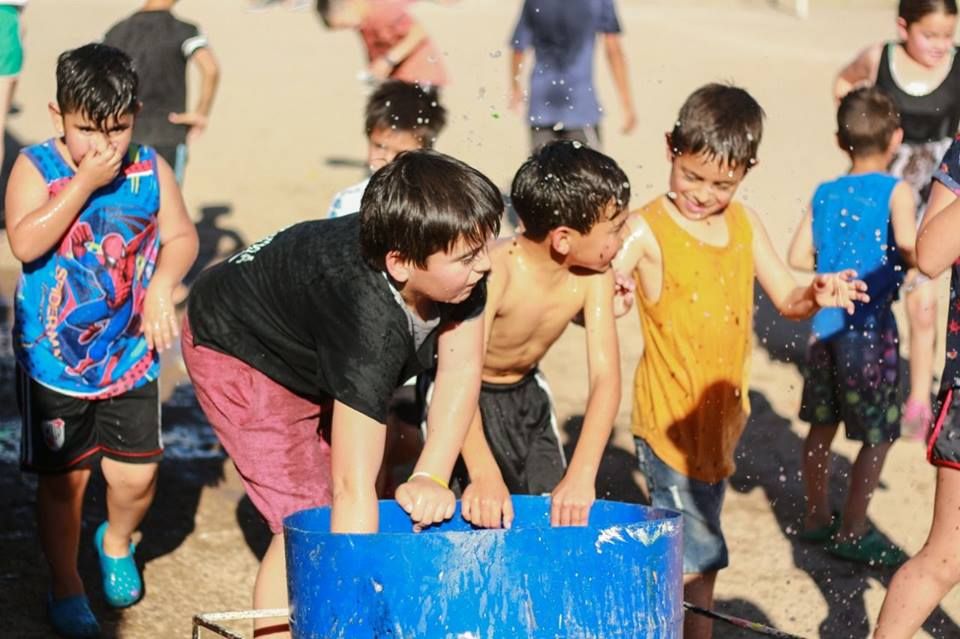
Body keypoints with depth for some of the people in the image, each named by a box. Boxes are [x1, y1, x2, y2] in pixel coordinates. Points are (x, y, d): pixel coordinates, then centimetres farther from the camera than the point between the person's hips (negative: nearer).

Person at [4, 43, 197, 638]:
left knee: (137, 473, 4)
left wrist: (161, 284, -19)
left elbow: (182, 234, -1)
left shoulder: (150, 168, -3)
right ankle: (66, 587, 28)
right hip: (54, 358, -2)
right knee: (64, 476, 7)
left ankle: (117, 544, 38)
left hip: (130, 352, 2)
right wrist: (85, 182, -27)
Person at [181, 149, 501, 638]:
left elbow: (461, 369, -17)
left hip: (314, 353, 7)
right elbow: (353, 489, -44)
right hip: (239, 350, -7)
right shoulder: (370, 322, -44)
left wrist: (430, 478, -30)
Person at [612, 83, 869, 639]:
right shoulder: (648, 229, -12)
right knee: (697, 557, -7)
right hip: (670, 418, -6)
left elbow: (787, 299, 11)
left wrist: (816, 296, -11)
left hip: (721, 411, 6)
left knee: (695, 556, 17)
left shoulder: (744, 224, 6)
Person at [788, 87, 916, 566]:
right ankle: (852, 531, 10)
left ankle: (817, 517, 30)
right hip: (870, 327, -6)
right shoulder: (896, 191, -10)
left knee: (821, 427, 18)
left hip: (825, 324, 6)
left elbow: (798, 257, 4)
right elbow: (909, 251, -23)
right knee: (879, 436, 6)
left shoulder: (824, 194, 6)